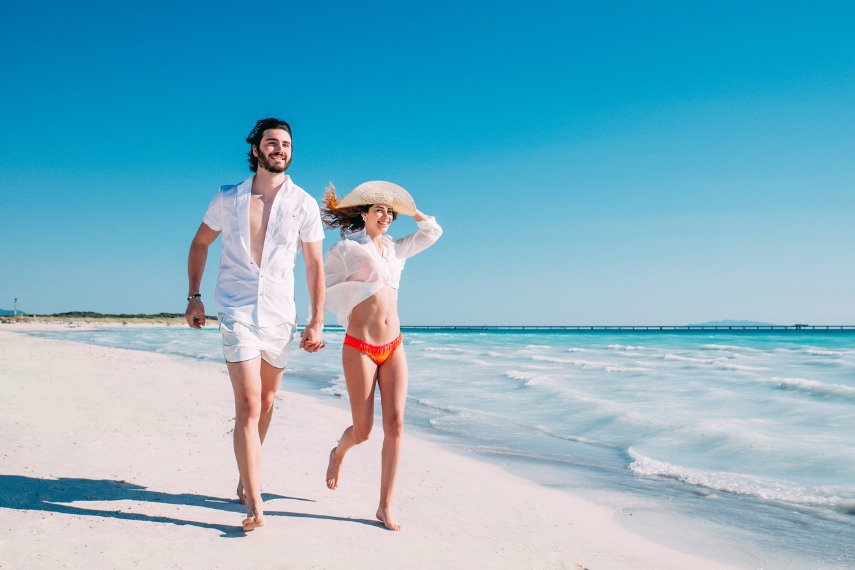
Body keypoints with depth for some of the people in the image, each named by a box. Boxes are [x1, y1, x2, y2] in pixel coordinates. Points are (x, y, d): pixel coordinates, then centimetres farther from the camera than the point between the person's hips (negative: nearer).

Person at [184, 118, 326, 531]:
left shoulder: (304, 204, 0)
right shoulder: (228, 199, 2)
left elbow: (315, 265, 3)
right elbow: (200, 243, 16)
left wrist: (316, 322, -1)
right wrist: (193, 296, 9)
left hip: (280, 316, 2)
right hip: (237, 312, -2)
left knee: (266, 402, 14)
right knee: (248, 406, -12)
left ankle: (246, 479, 35)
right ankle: (254, 505, -11)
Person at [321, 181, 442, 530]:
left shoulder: (395, 249, 15)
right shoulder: (346, 249, -1)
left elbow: (432, 232, 21)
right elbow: (328, 292, -1)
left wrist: (408, 209, 22)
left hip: (394, 347, 5)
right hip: (359, 347, -5)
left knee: (395, 423, -5)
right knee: (363, 430, -1)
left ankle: (385, 507, 4)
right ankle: (339, 453, 36)